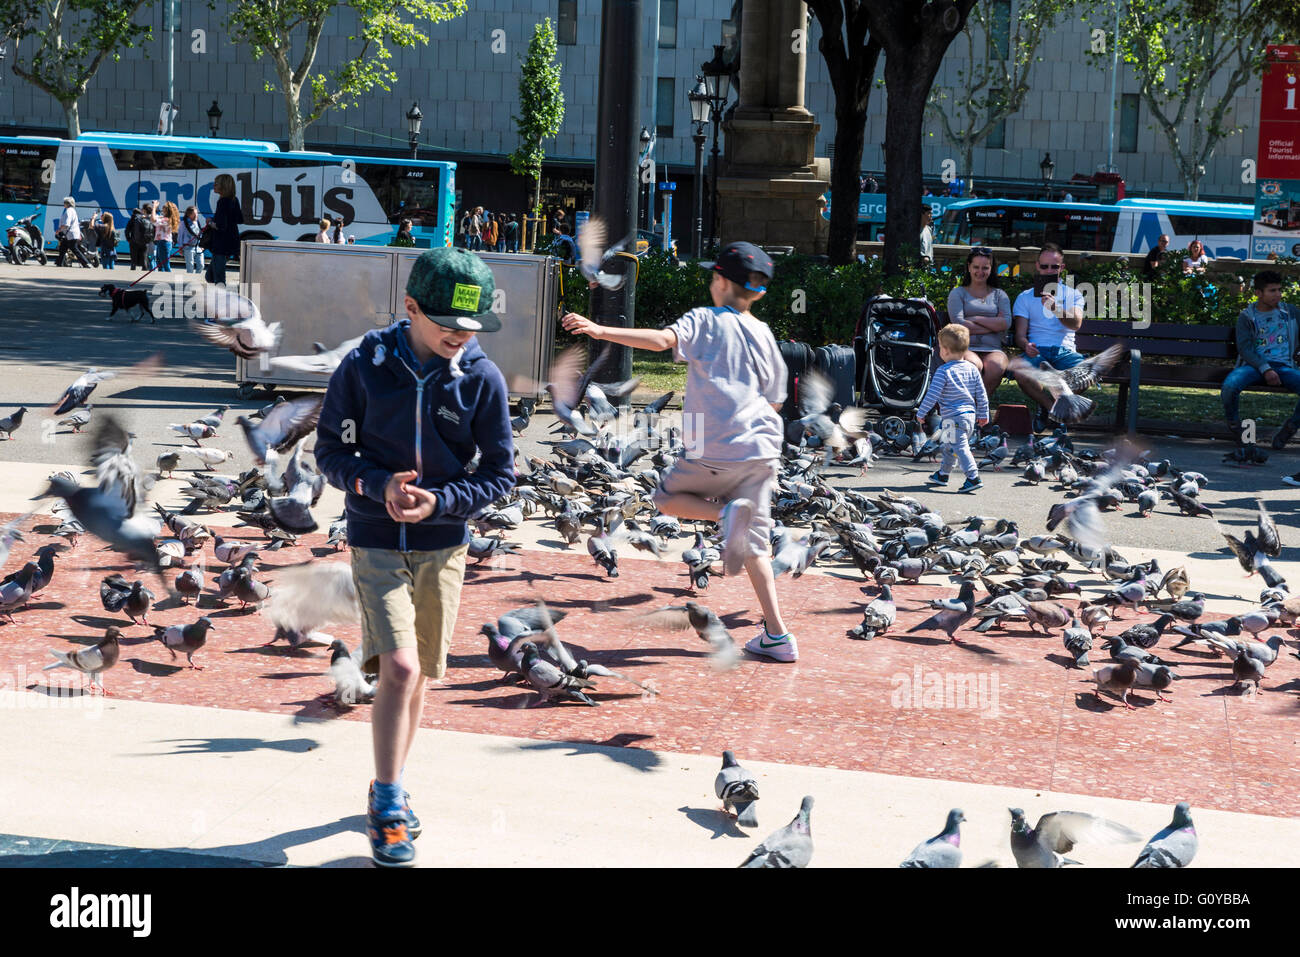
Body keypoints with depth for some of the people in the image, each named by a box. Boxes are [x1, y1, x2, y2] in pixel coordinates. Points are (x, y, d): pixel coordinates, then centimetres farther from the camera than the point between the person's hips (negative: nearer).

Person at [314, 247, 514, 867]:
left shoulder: (482, 379, -7)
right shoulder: (364, 367, -9)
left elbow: (500, 474, -2)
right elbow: (331, 452, -2)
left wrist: (439, 500, -18)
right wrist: (380, 486, -20)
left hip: (442, 544, 2)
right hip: (376, 541, -2)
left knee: (418, 675, 11)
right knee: (399, 668, -14)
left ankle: (389, 791, 31)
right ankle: (388, 806, 0)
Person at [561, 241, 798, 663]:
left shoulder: (705, 320, 0)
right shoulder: (764, 335, 13)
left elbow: (663, 339, -20)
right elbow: (774, 400, 16)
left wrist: (599, 330, -26)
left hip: (716, 451, -5)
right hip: (761, 448, 5)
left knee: (668, 498, 20)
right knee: (754, 545, 12)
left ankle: (726, 513, -11)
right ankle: (777, 636, 3)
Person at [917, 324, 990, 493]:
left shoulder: (943, 371, -12)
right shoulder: (972, 369, 7)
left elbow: (932, 395, -13)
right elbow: (981, 394, 11)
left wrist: (921, 413, -3)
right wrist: (983, 414, 21)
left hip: (954, 417, -8)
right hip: (970, 414, 8)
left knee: (960, 447, -10)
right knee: (948, 445, 23)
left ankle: (973, 478, -22)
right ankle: (943, 474, 36)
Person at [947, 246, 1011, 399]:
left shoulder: (999, 295, 21)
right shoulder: (958, 293, 15)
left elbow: (1006, 323, 3)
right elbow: (958, 324, -2)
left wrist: (976, 319, -2)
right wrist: (993, 325, -2)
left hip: (992, 349, 2)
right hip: (966, 348, -2)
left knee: (996, 367, -36)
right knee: (974, 365, -39)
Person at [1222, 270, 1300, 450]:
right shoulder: (1246, 317, 7)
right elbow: (1244, 348, -4)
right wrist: (1265, 369, -16)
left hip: (1284, 366, 2)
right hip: (1254, 365, -2)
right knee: (1229, 386, -35)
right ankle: (1234, 424, -5)